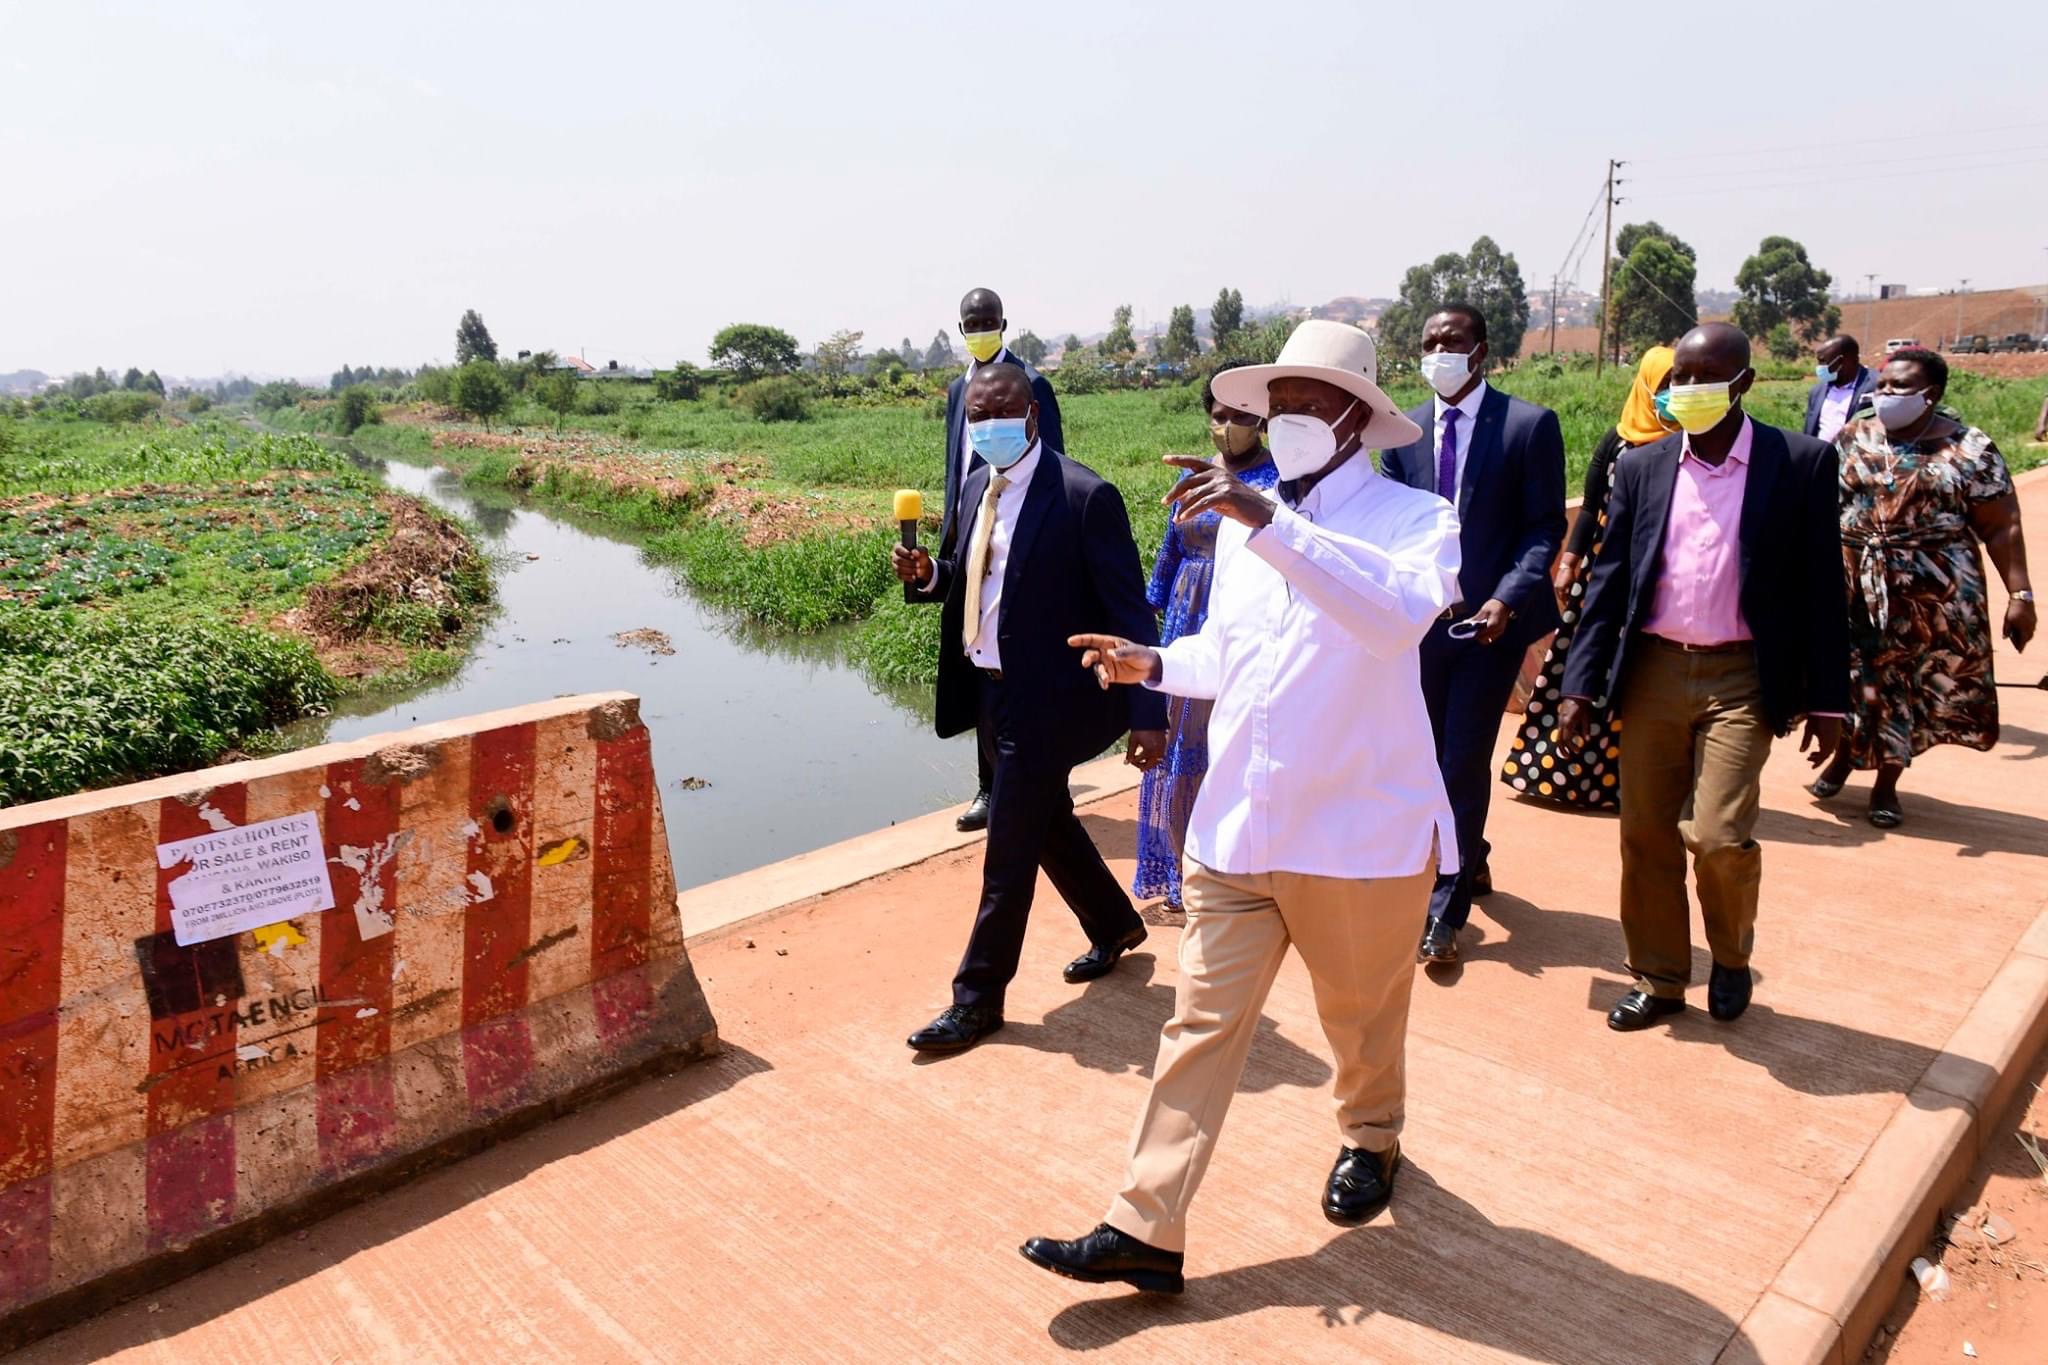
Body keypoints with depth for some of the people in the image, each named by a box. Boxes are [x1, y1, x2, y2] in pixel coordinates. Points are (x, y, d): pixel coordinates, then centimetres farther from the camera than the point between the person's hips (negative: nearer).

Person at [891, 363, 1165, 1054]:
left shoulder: (1086, 497, -16)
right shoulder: (977, 486, 7)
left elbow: (1130, 611, -16)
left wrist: (1148, 713, -19)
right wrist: (929, 571, -5)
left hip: (1047, 700, -8)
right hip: (991, 692, 8)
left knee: (1008, 848, 0)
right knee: (1047, 821, 22)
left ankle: (978, 997, 16)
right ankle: (1115, 925, 45)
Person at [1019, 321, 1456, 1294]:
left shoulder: (1414, 519, -10)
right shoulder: (1242, 526, 8)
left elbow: (1398, 613, -34)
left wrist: (1271, 524, -40)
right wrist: (1154, 664, 1)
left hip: (1360, 832, -4)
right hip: (1235, 828, 4)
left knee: (1362, 1014, 19)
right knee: (1200, 1026, 5)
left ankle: (1371, 1139, 49)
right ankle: (1145, 1231, 12)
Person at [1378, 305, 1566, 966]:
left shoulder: (1531, 425, -5)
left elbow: (1546, 527, -6)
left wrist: (1506, 598, -19)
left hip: (1491, 619, -4)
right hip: (1422, 619, 4)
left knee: (1464, 761, -4)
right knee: (1431, 758, 15)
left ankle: (1445, 910, 8)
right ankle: (1469, 864, 39)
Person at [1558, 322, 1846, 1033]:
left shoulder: (1802, 463, -1)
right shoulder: (1641, 468, 6)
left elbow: (1821, 588, 0)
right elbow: (1608, 579, 6)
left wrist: (1827, 701, -1)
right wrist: (1579, 685, 0)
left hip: (1741, 679, -3)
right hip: (1652, 672, 3)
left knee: (1718, 836, -11)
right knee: (1646, 836, 7)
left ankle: (1732, 956, 21)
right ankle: (1658, 979, 25)